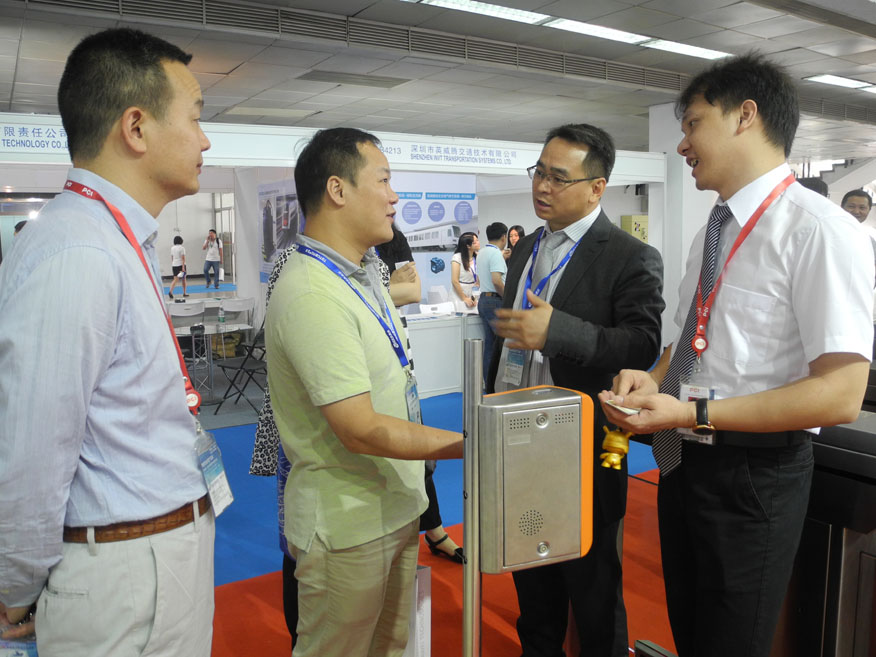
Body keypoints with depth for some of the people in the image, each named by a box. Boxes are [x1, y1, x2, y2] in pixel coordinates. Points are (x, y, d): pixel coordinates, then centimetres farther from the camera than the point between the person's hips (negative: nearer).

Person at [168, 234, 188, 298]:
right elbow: (183, 258, -13)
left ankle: (170, 291, -20)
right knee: (183, 279, 11)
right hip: (181, 265, -4)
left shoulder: (172, 248, 8)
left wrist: (172, 266, 19)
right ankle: (184, 293, 18)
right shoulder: (182, 248, -8)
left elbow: (171, 258, 11)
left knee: (175, 280, 0)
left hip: (174, 265, 4)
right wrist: (183, 267, -15)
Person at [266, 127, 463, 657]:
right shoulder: (312, 294, -25)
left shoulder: (364, 272, 7)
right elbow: (361, 430, -27)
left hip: (396, 506, 9)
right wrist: (470, 445, -23)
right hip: (347, 525, -9)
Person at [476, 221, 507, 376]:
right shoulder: (496, 253, -13)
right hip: (495, 301, -9)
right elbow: (497, 281, -24)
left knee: (489, 344, 10)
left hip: (483, 298, 9)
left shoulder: (482, 253, 15)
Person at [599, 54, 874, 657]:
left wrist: (695, 413, -27)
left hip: (754, 475, -7)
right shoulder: (712, 232, 8)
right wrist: (653, 380, -3)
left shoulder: (820, 231, -18)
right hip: (683, 463, 8)